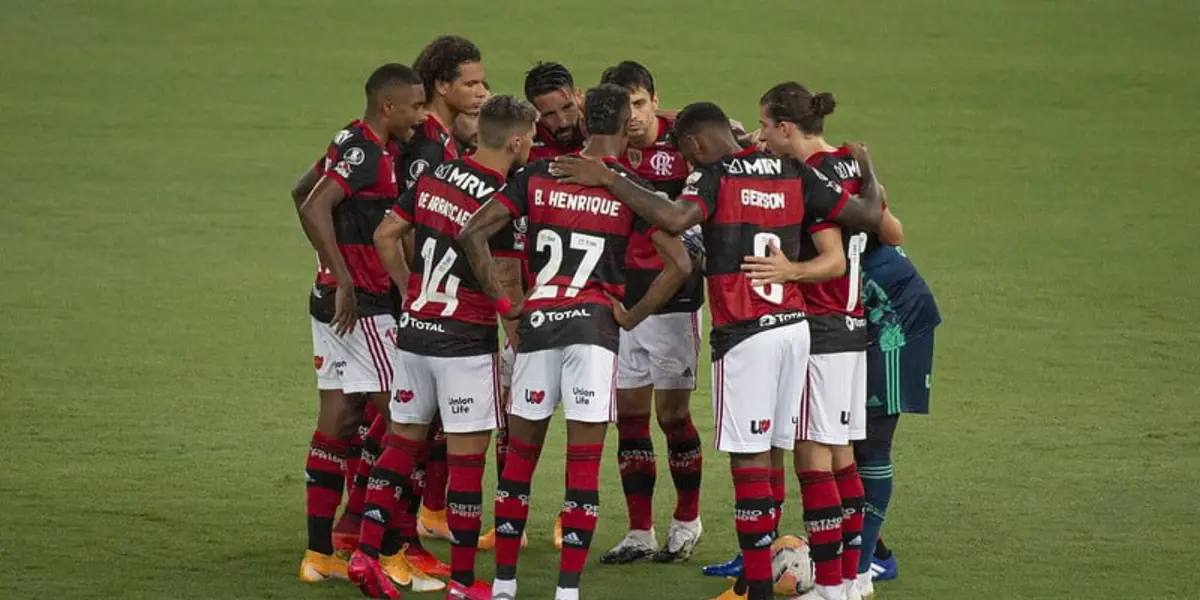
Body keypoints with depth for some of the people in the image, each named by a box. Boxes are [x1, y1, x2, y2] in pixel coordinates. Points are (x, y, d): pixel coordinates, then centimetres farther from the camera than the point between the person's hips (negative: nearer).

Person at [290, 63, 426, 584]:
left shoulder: (354, 143, 12)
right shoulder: (366, 152, -17)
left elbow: (303, 193, 26)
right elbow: (314, 208, -27)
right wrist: (344, 279, -24)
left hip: (333, 300, 10)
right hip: (360, 304, -10)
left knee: (339, 419, 10)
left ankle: (320, 554, 11)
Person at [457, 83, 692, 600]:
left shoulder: (537, 176, 6)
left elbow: (472, 233, 1)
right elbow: (679, 264, -8)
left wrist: (502, 301, 5)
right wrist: (633, 316, 1)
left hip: (537, 321, 2)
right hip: (593, 325, -2)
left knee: (520, 454, 13)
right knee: (583, 463, 1)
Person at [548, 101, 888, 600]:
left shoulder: (715, 175, -6)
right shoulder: (793, 173, 10)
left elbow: (675, 218, -26)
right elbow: (868, 215, 9)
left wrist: (606, 180, -19)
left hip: (745, 333, -6)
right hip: (794, 324, 6)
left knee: (749, 459, -4)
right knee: (769, 456, 12)